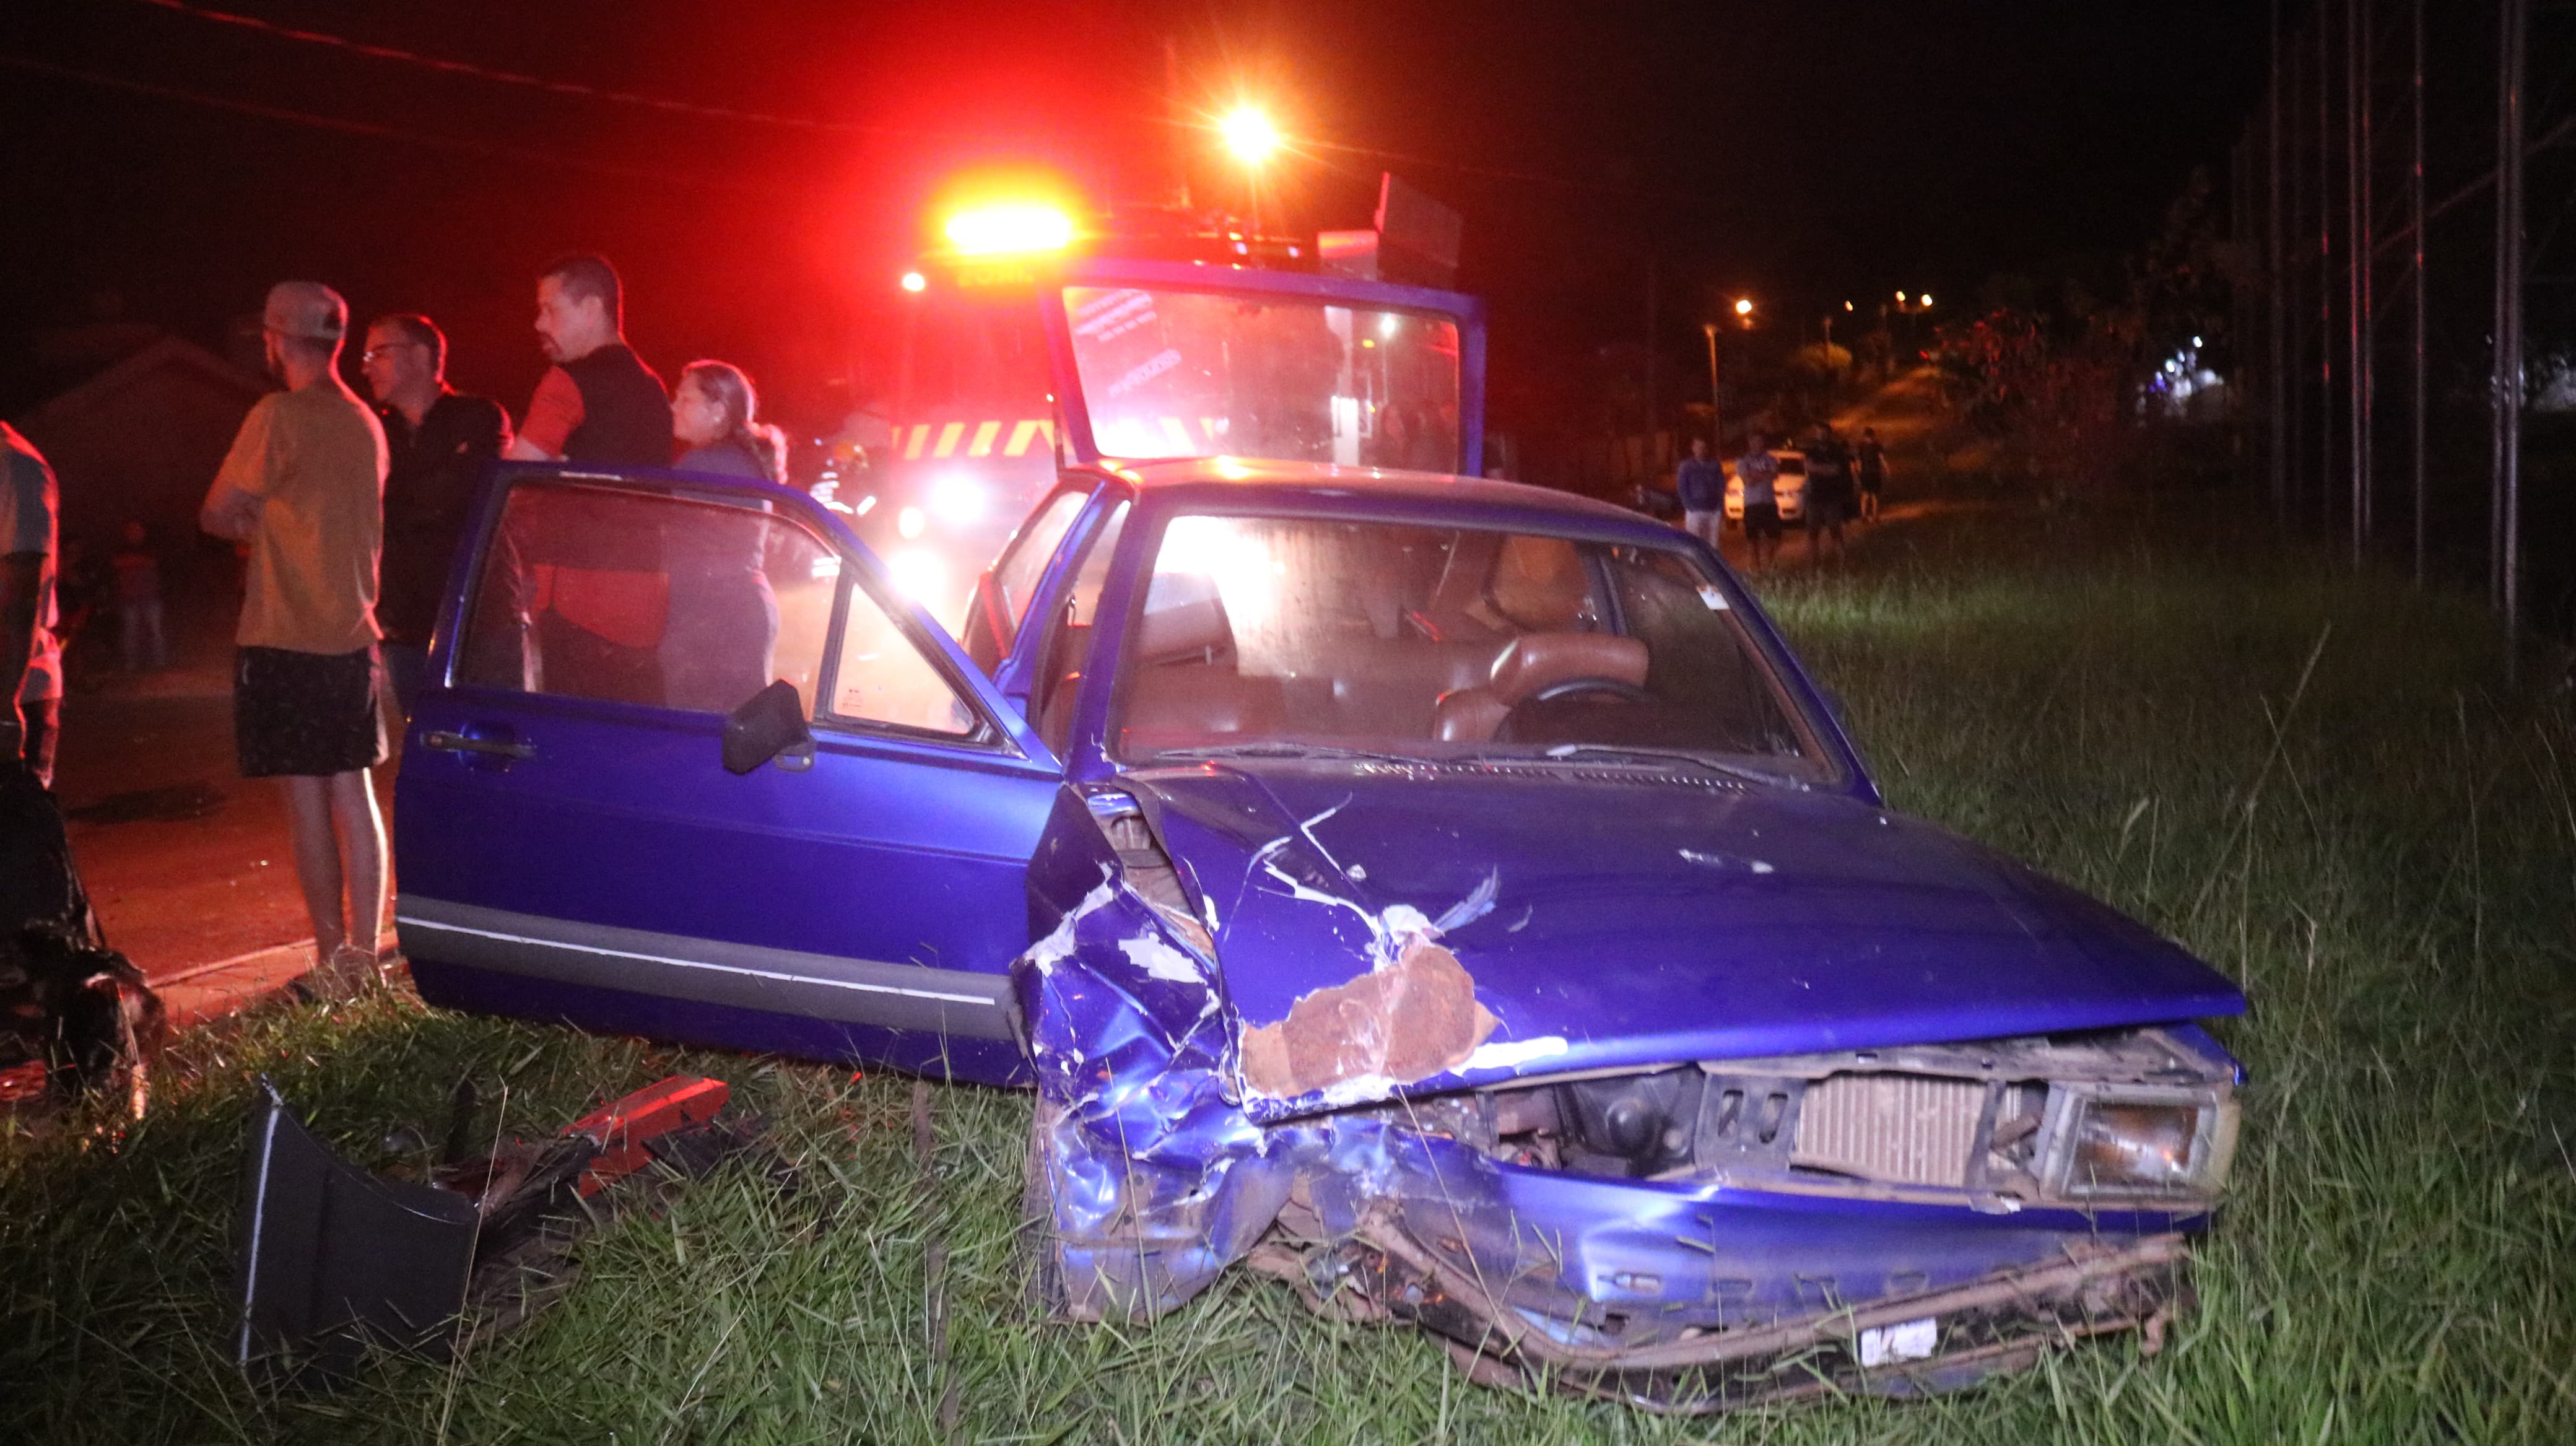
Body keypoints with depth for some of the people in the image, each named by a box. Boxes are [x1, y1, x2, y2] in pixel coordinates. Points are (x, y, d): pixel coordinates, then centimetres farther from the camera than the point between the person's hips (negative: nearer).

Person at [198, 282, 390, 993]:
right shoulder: (365, 423, 11)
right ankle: (363, 954, 15)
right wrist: (267, 525, 10)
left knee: (306, 800, -2)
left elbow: (219, 516, -9)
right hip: (351, 633, 7)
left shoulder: (279, 415, -13)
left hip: (284, 639, -7)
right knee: (353, 795, 11)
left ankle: (331, 964, 1)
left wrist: (253, 526, 10)